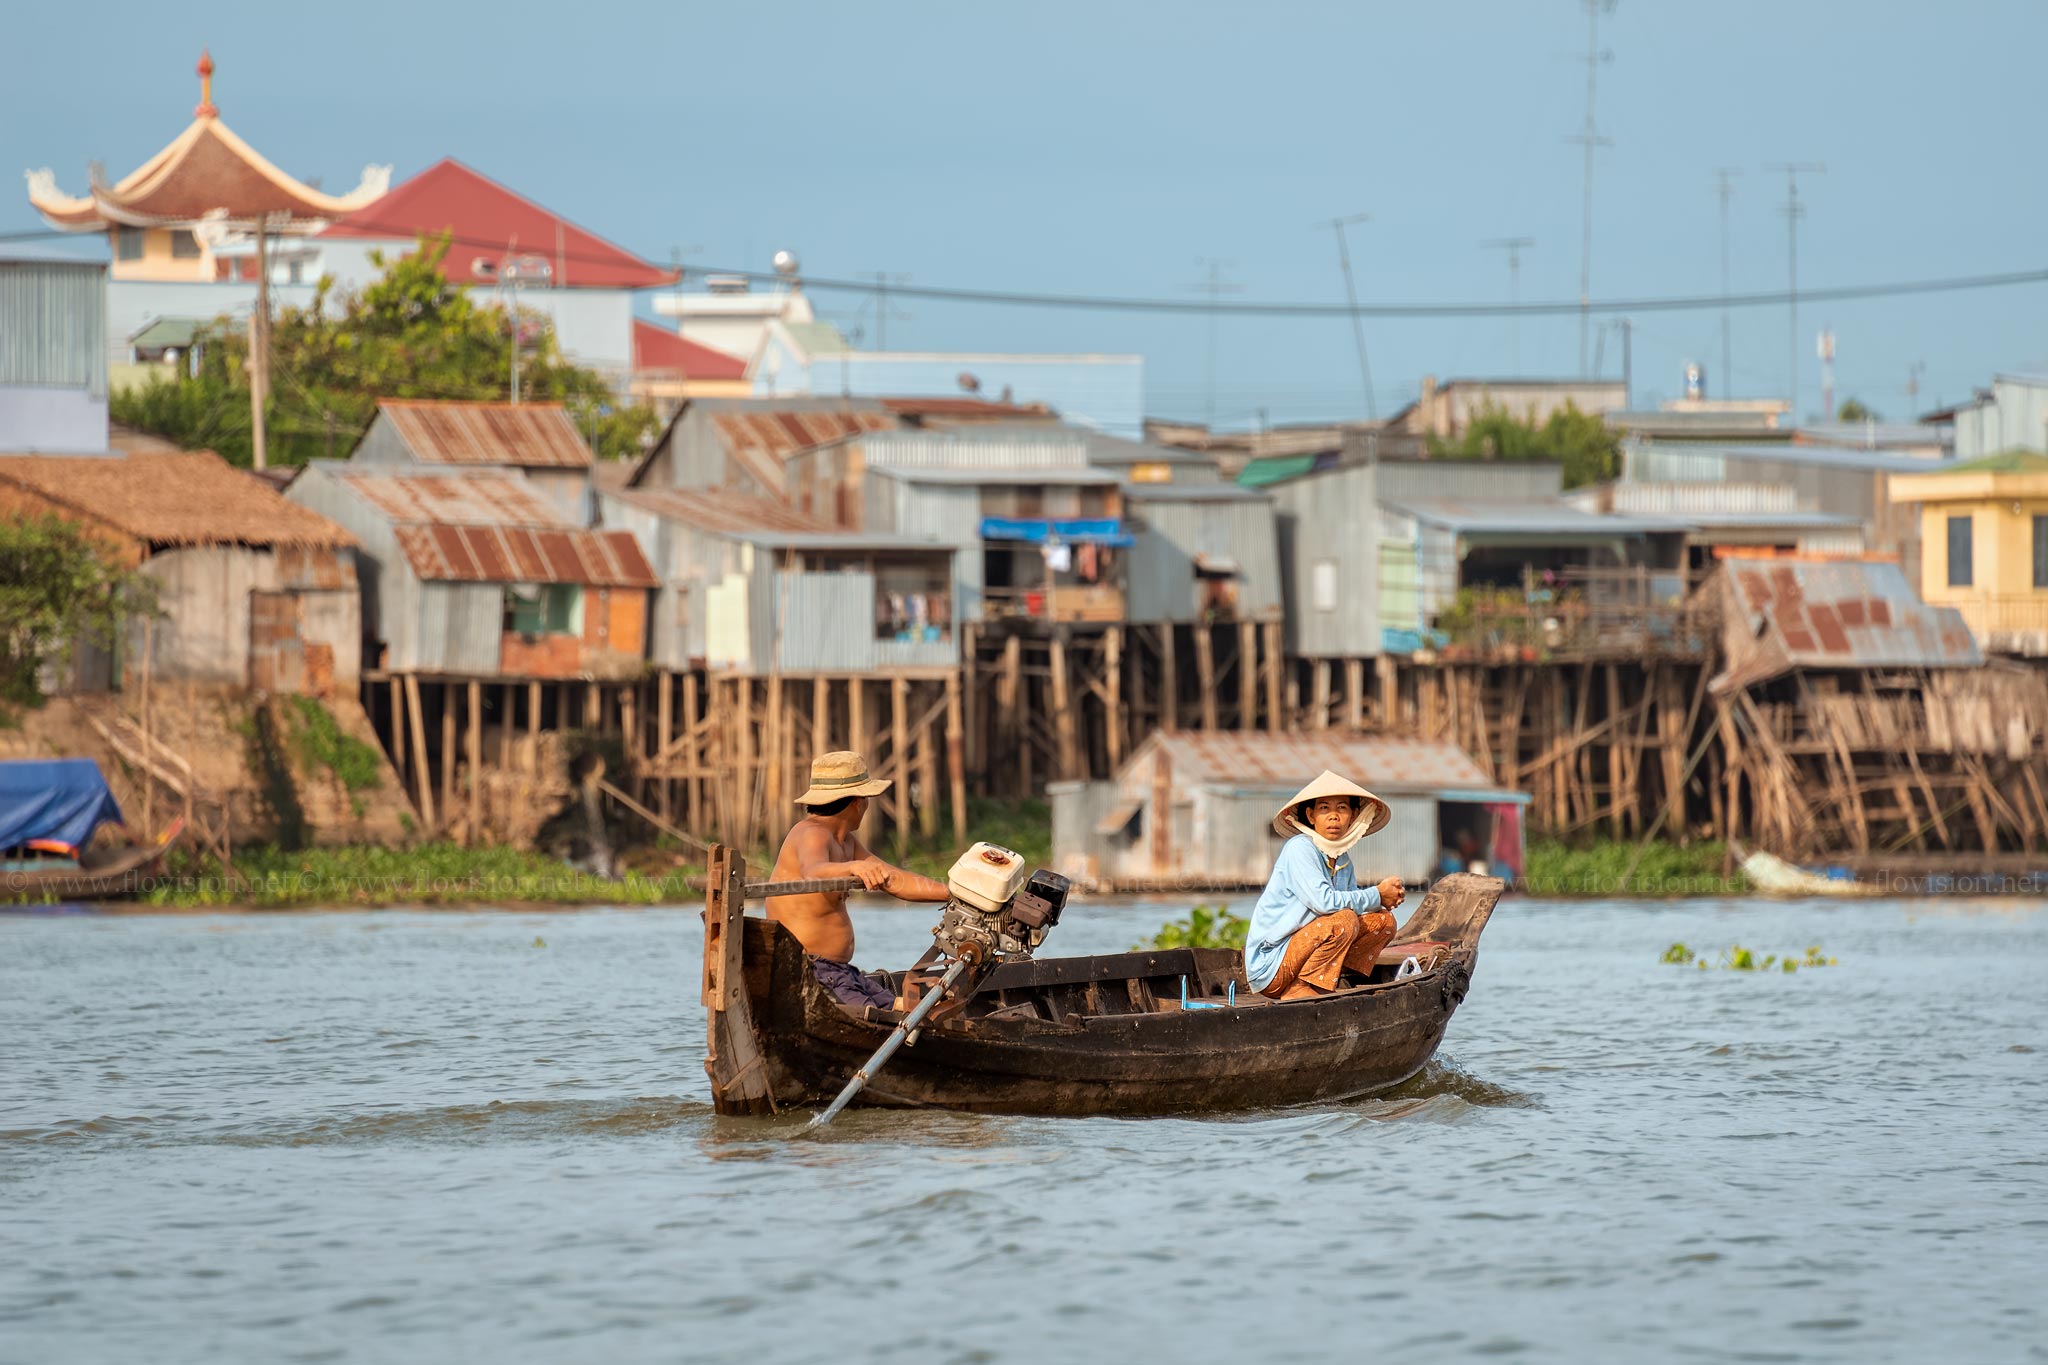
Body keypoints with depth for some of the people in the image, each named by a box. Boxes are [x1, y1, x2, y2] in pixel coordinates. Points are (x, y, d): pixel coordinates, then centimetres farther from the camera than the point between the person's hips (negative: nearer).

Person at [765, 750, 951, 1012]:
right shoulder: (811, 835, -14)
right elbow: (813, 871, -38)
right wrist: (854, 867, -58)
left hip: (839, 971, 11)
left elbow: (896, 882, 23)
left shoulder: (844, 842, 17)